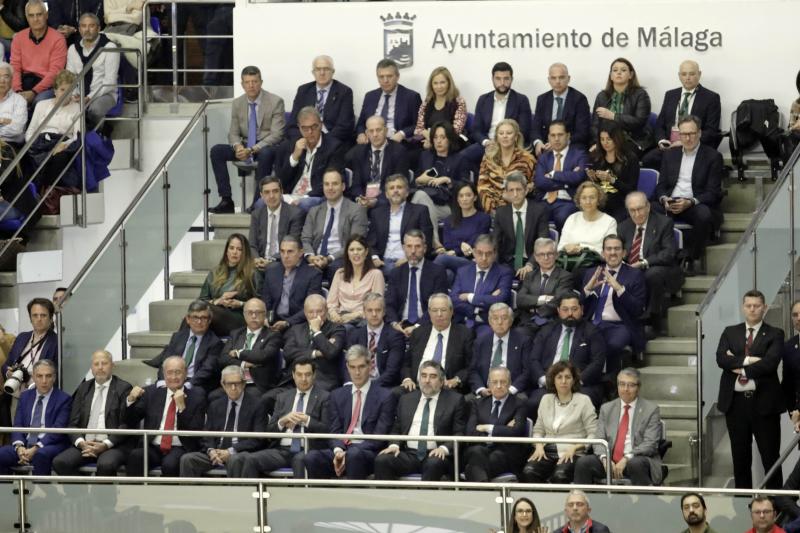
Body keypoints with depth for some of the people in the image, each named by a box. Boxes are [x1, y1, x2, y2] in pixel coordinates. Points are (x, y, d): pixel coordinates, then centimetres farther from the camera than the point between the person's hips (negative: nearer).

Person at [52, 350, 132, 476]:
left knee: (106, 464, -37)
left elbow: (126, 424, -4)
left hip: (113, 445, -4)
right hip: (84, 445, 4)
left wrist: (106, 445, -15)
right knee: (59, 462, -23)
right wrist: (81, 443, -8)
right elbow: (73, 423, 13)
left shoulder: (123, 388, 5)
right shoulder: (83, 389, 18)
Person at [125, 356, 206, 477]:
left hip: (180, 449, -2)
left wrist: (182, 406, -13)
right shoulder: (151, 393, 16)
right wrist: (131, 400, -5)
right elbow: (130, 422, 13)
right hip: (152, 448, 2)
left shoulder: (196, 396, 8)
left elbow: (195, 431, -2)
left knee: (170, 463, -36)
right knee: (135, 456, -30)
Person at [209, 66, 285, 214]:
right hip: (245, 147, 5)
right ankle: (226, 200, -19)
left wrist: (253, 149, -26)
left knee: (265, 154, -40)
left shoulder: (275, 102, -9)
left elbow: (276, 135, -14)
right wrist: (237, 146, -17)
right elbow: (233, 133, 9)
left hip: (268, 147, -5)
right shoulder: (237, 103, 6)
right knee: (216, 150, -18)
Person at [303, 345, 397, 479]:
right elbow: (334, 431, 12)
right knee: (311, 457, -27)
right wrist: (338, 450, -13)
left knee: (354, 454, -39)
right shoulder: (337, 396, 19)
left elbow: (380, 435, -3)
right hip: (341, 450, 4)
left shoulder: (385, 396, 5)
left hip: (369, 453, -4)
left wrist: (348, 453, -15)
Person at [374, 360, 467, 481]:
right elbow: (397, 430, 21)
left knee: (434, 463, -38)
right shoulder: (406, 399, 20)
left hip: (436, 454, -3)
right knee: (381, 460, -25)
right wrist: (394, 445, -2)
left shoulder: (455, 400, 8)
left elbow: (459, 433, 2)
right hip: (408, 454, 3)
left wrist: (444, 448, -16)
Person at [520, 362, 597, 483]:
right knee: (528, 472, -29)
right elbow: (538, 430, 21)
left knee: (559, 475, -36)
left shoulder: (583, 401, 4)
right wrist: (539, 446, 0)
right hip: (548, 452, 4)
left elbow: (593, 434, -1)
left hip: (573, 454, -3)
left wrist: (574, 448, -13)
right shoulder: (546, 400, 17)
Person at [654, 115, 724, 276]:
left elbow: (713, 192, -3)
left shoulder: (713, 157, 4)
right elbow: (661, 186, 16)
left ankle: (692, 261, -24)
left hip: (696, 204, -4)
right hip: (670, 203, 4)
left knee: (704, 214, -38)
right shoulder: (670, 155, 19)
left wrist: (690, 202, -19)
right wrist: (664, 199, -8)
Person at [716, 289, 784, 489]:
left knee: (770, 457, -1)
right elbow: (721, 358, -4)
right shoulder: (730, 333, 12)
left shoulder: (774, 334, 2)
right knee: (740, 457, 9)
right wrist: (747, 360, -15)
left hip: (764, 402, -3)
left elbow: (770, 362, -14)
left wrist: (741, 368, -10)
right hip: (735, 401, 3)